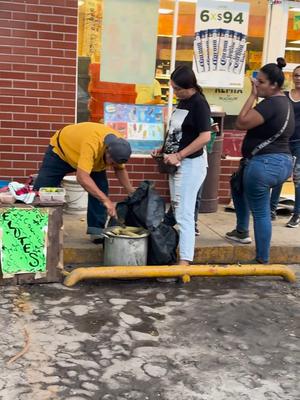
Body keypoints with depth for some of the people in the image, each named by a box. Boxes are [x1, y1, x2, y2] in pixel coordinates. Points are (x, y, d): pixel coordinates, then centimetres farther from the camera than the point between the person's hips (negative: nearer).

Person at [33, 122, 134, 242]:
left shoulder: (118, 145, -26)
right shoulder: (91, 144, -47)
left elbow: (120, 169, -7)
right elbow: (82, 177, -54)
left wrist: (131, 192, -17)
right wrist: (105, 200, -58)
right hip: (61, 148, -5)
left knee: (100, 188, -12)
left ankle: (96, 229, -2)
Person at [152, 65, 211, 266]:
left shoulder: (199, 104, -14)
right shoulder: (182, 102, 11)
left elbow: (205, 137, -22)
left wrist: (179, 155, -21)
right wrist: (164, 149, 9)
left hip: (190, 164, -9)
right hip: (176, 163, 9)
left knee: (184, 213, -10)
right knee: (176, 210, 15)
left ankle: (185, 261, -7)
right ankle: (175, 251, 26)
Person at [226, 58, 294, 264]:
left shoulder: (271, 103, -19)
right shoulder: (284, 102, 14)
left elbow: (241, 123, -21)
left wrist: (253, 95, -14)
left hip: (265, 164, -11)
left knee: (260, 213, -1)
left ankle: (262, 260, 7)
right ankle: (242, 231, 36)